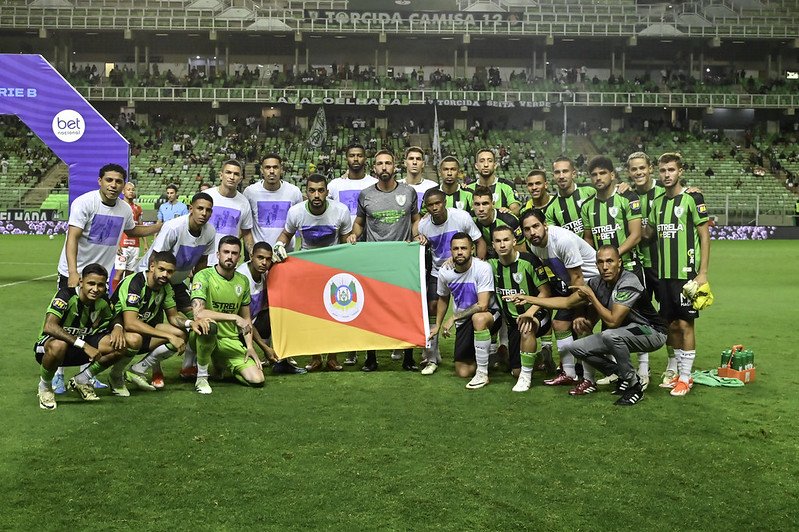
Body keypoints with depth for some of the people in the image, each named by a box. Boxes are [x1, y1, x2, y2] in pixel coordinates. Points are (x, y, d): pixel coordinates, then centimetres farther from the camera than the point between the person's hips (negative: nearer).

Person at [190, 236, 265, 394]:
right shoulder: (204, 276, -11)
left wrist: (249, 346, 3)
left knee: (257, 379, -12)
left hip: (230, 341, 5)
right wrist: (234, 317, -27)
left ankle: (221, 365, 20)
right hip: (203, 337, -5)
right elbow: (199, 313, -26)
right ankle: (201, 377, -17)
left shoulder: (243, 281, 7)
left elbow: (246, 318, 15)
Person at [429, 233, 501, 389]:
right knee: (462, 372, -2)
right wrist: (437, 325, 16)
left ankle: (482, 373, -27)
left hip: (490, 314, -4)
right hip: (463, 322, 5)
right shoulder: (445, 272, -7)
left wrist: (453, 318, -22)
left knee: (478, 318, -42)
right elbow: (443, 299, 14)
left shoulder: (483, 268, -23)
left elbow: (482, 305, -28)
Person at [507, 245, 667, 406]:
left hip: (652, 332, -7)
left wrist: (590, 296, -20)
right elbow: (567, 302, 6)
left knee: (611, 335, -37)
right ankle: (623, 376, 9)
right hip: (621, 335, 8)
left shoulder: (629, 282, -25)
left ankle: (634, 386, -15)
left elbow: (613, 322, -29)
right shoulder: (597, 283, -3)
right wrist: (527, 299, 0)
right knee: (575, 348, -3)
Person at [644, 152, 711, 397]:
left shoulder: (692, 198, -5)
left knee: (685, 324, -2)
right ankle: (674, 368, 25)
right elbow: (647, 234, 20)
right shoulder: (657, 202, 12)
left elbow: (705, 236, -7)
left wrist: (703, 273, -12)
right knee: (671, 324, 12)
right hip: (664, 273, 5)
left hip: (686, 273, -5)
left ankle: (685, 377, 7)